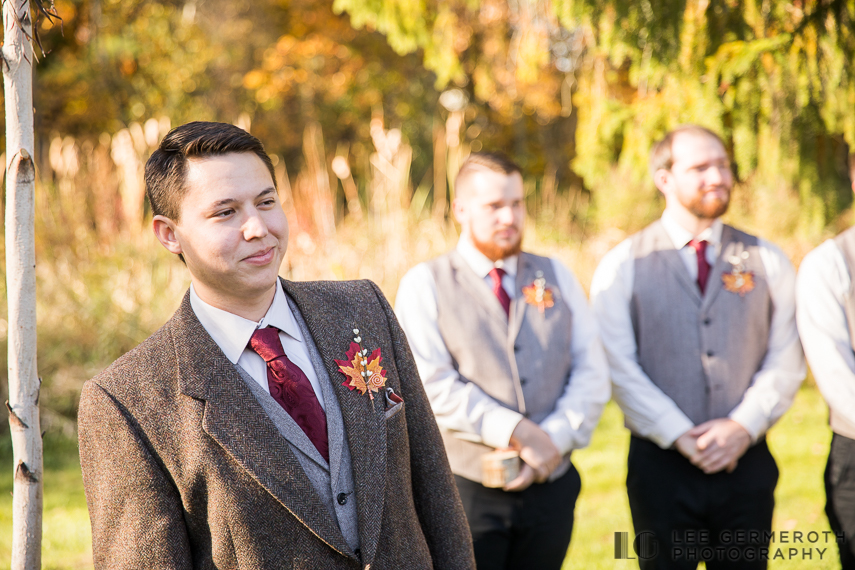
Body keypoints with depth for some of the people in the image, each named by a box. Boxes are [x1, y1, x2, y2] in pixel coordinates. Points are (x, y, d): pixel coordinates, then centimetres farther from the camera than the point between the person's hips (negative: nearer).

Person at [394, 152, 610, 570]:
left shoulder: (556, 277, 11)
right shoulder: (424, 284, -1)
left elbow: (591, 372, 4)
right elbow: (431, 385, -13)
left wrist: (555, 440, -12)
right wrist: (517, 433, -18)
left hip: (549, 486, 4)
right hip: (465, 490, -3)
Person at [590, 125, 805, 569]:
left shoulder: (766, 261, 8)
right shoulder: (621, 266, 1)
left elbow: (786, 362, 4)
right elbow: (619, 367, -6)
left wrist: (742, 426, -10)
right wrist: (681, 437, -13)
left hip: (747, 461, 2)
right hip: (662, 463, -2)